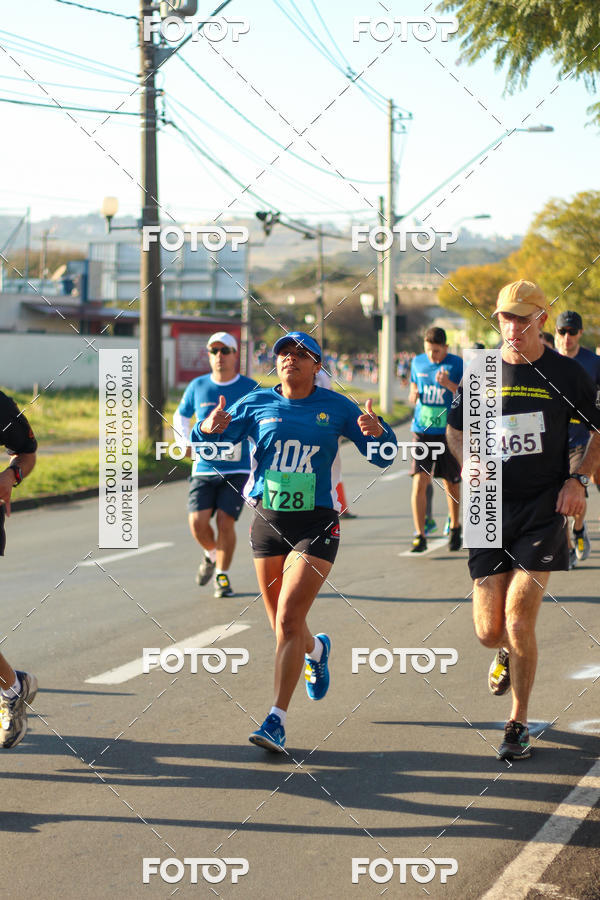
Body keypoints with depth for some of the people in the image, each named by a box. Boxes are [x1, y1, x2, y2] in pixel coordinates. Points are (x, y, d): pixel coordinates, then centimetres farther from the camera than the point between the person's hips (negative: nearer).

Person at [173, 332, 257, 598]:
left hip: (237, 469, -2)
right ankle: (211, 554, 22)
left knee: (225, 521, -12)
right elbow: (181, 417, 21)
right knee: (197, 522, -11)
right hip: (204, 469, 2)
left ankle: (222, 575, 9)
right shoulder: (198, 386, 5)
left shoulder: (250, 389, 0)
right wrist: (185, 443, 4)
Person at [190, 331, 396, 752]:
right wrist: (208, 428, -24)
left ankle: (277, 720, -13)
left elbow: (383, 457, 0)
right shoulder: (257, 404, 4)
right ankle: (317, 649, 49)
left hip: (315, 526, -3)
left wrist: (377, 433, -22)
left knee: (289, 621, -14)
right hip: (267, 522, 3)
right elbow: (206, 443, -1)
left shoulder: (336, 408, 0)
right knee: (283, 626, 13)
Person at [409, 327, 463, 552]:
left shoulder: (457, 364, -3)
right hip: (422, 432, 2)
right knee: (419, 482, -10)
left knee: (451, 484, 10)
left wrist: (449, 384, -23)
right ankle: (420, 536, -7)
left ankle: (455, 528, 32)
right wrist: (413, 396, -5)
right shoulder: (418, 362, 8)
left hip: (449, 432, -2)